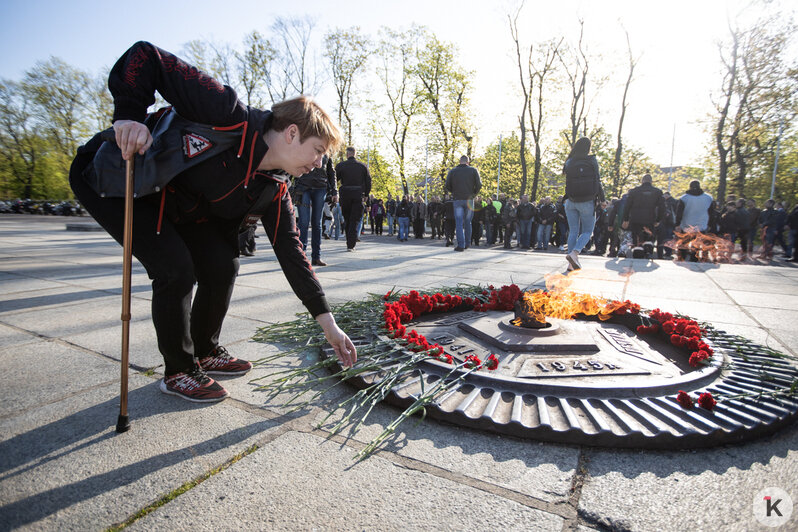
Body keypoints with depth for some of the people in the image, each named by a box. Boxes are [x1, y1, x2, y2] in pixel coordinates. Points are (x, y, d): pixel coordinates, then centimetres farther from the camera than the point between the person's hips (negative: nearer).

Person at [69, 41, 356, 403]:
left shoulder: (274, 190, -9)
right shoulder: (230, 115, -29)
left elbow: (290, 251, -9)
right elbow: (145, 56, -24)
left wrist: (327, 322, -11)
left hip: (175, 206, 7)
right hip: (113, 179, -6)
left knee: (222, 265, -4)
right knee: (177, 268, -20)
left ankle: (206, 353, 18)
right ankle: (178, 372, 1)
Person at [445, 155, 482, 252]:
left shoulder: (452, 171, 5)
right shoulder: (473, 170, 5)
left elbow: (447, 186, 1)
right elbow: (479, 184, -2)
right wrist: (473, 193, 12)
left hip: (457, 199, -1)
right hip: (469, 200, 1)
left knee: (459, 223, -1)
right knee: (467, 222, 12)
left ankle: (461, 245, -8)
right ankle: (467, 243, 19)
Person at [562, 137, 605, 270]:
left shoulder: (569, 162, 2)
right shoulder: (592, 161, -5)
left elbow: (568, 182, 3)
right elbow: (597, 180, -5)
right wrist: (601, 197, 5)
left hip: (571, 202, 3)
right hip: (587, 202, -3)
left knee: (573, 231, 8)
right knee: (587, 232, 8)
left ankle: (572, 263, 5)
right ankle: (574, 253, -17)